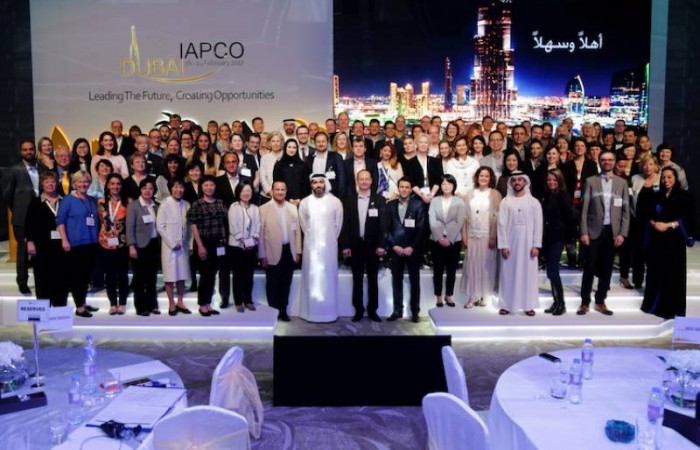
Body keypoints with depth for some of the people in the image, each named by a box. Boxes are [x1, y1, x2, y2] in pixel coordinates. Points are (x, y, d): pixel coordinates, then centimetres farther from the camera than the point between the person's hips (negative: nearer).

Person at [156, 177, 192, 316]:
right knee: (170, 276, 1)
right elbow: (160, 226, -9)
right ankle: (171, 304, 11)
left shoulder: (186, 204, 3)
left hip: (183, 246, 4)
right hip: (169, 246, -4)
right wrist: (172, 243, -11)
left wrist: (189, 244, 4)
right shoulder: (165, 204, -7)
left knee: (182, 275, 8)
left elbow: (188, 226, 8)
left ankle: (180, 302, 19)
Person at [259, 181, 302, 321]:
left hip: (289, 251, 3)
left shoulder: (292, 208, 7)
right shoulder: (264, 209, -5)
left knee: (286, 283, 11)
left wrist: (298, 251, 5)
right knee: (272, 284, 8)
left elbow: (297, 230, 9)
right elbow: (260, 233, -5)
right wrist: (262, 255, -7)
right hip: (273, 252, -3)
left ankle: (283, 310, 22)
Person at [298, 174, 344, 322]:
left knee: (329, 277, 4)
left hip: (329, 246, 0)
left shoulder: (335, 202, -1)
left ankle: (329, 312, 12)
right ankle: (312, 312, 10)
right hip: (311, 246, 1)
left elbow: (338, 224, 6)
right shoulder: (304, 203, 2)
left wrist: (330, 240, 10)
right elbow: (303, 225, 10)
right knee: (312, 278, 3)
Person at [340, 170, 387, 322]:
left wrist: (381, 245, -10)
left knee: (372, 280, 7)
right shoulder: (349, 200, 5)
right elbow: (345, 224, 1)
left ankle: (372, 310, 15)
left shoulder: (379, 200, 2)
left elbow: (383, 224, -2)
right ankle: (358, 310, 15)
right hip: (355, 245, 1)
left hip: (372, 245, -1)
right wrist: (345, 246, -5)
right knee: (357, 280, 7)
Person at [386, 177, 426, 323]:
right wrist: (393, 246, -7)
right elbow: (387, 228, 5)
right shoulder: (391, 205, 7)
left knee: (414, 281, 6)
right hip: (396, 249, 2)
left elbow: (421, 228, -5)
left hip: (413, 249, -2)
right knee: (396, 281, 6)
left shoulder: (418, 204, 0)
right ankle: (397, 310, 16)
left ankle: (415, 311, 14)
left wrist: (412, 247, -12)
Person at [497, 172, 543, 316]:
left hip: (527, 243, 0)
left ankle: (528, 305, 10)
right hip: (510, 243, 0)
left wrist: (536, 245, -7)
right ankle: (506, 304, 8)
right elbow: (502, 224, -3)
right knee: (508, 273, 3)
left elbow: (538, 225, 0)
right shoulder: (506, 202, 1)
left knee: (528, 273, 3)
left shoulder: (533, 202, 3)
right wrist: (503, 245, -9)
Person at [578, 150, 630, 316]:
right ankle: (585, 302, 10)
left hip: (613, 231, 2)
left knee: (606, 268, 8)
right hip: (594, 230, -2)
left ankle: (600, 302, 18)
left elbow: (626, 210, 6)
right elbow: (584, 209, -2)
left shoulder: (622, 183, 8)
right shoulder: (590, 181, 2)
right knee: (590, 268, 1)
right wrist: (583, 232, -9)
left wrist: (622, 233, -3)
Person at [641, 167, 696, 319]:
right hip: (657, 239, 4)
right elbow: (648, 215, 11)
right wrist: (654, 224, -9)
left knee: (672, 272, -2)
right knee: (656, 271, 6)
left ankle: (671, 308, 6)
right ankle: (654, 305, 16)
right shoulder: (657, 196, 14)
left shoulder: (685, 196, 1)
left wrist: (669, 225, -15)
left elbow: (688, 218, -6)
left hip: (674, 240, -4)